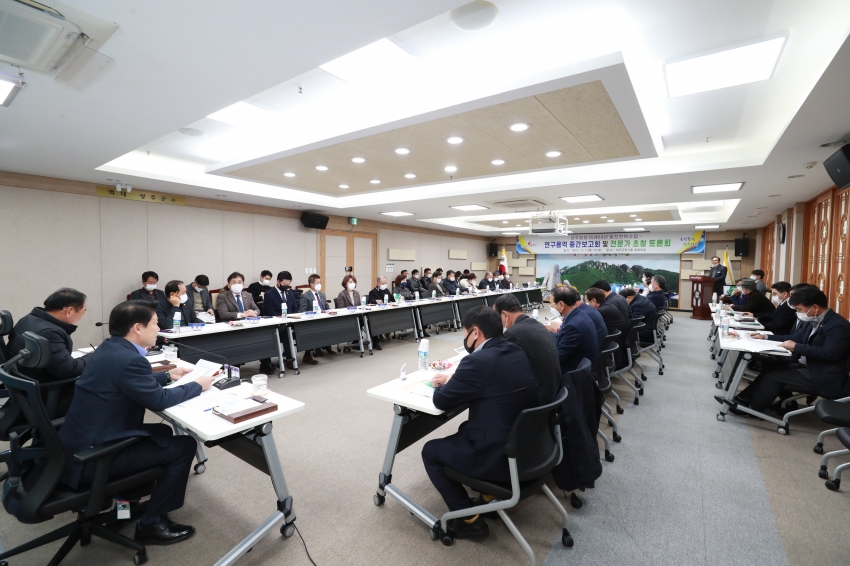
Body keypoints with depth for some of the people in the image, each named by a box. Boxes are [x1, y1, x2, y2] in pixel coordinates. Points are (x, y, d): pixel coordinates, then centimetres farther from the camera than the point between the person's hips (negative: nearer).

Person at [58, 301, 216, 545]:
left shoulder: (110, 348, 5)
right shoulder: (128, 359, -27)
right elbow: (159, 400, -21)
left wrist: (168, 375, 18)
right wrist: (197, 385, -7)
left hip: (81, 443, 10)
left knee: (163, 432, 22)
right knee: (184, 446, -7)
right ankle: (150, 524, 8)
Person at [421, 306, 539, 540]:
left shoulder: (478, 361, -23)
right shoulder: (516, 352, 2)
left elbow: (441, 401, -12)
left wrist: (444, 385, 9)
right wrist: (453, 380, 12)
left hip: (501, 456, -8)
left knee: (430, 451, 11)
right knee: (466, 428, 30)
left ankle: (469, 518, 15)